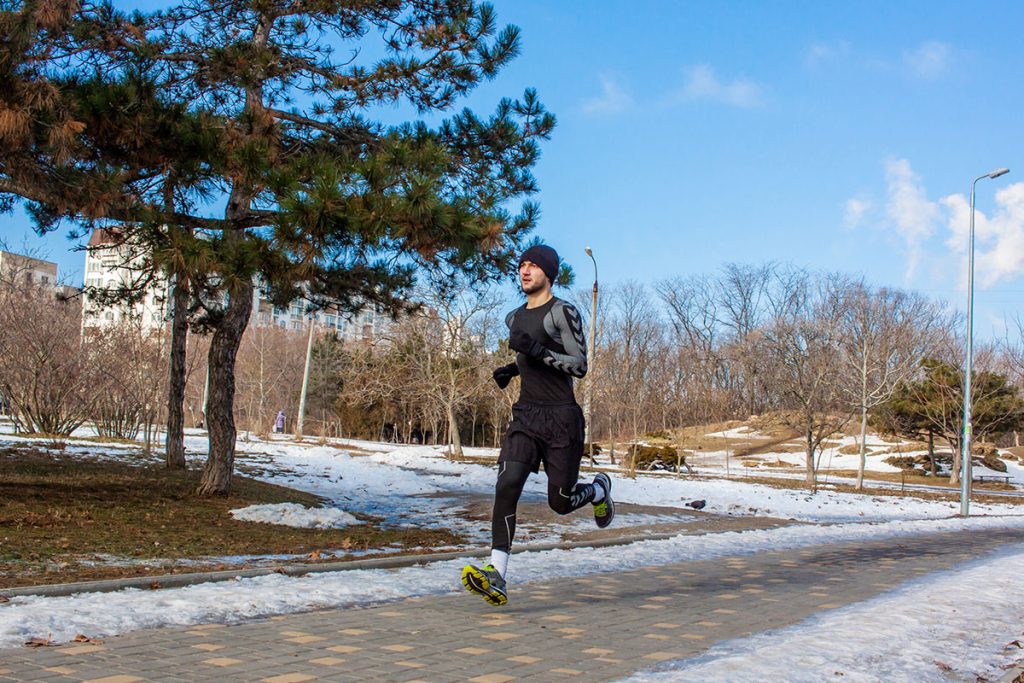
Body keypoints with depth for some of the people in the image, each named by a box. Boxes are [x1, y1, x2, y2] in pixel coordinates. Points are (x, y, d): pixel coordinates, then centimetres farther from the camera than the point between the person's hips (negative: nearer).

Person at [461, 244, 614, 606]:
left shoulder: (563, 312, -7)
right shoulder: (514, 318, 16)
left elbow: (580, 365, -12)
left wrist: (536, 350, -22)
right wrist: (512, 368, 14)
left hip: (561, 417, -5)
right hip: (525, 415, 5)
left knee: (560, 502, 3)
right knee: (506, 486, -16)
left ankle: (599, 488, 39)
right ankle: (497, 577, -20)